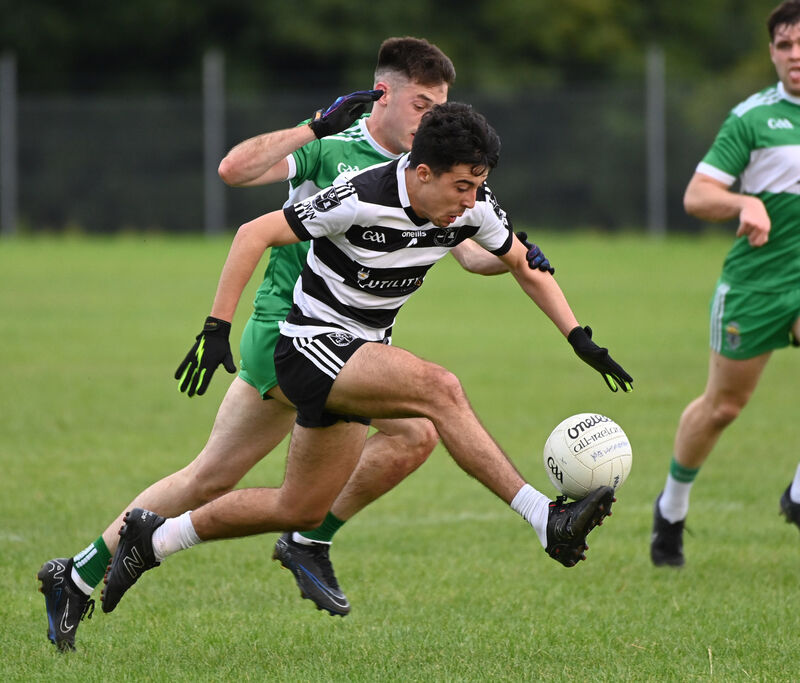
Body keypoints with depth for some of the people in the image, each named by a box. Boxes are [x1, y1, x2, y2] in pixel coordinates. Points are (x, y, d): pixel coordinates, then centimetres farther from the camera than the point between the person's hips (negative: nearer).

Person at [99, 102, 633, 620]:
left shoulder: (474, 206, -7)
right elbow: (255, 234, -19)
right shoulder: (363, 200, -26)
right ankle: (546, 520, -35)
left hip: (361, 354, 8)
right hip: (313, 343, -8)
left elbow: (526, 267, 9)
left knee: (302, 511, 14)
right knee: (439, 388, -31)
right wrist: (217, 329, -22)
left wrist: (580, 338, -1)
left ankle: (153, 539, 29)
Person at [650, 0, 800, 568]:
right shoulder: (753, 117, -6)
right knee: (723, 405, 7)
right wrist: (746, 203, -28)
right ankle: (673, 507, 30)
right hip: (754, 280, -2)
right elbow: (696, 196, -10)